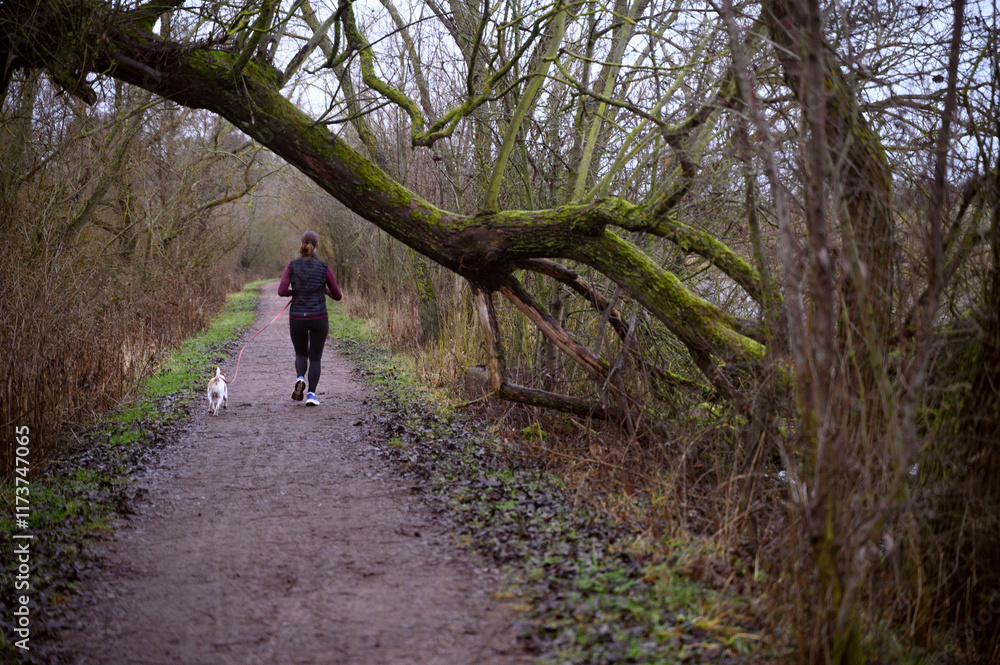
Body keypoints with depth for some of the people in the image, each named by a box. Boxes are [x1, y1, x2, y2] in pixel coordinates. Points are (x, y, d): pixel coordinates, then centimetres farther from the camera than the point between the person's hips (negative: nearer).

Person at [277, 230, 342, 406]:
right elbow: (337, 296, 3)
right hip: (319, 319, -1)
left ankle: (300, 379, -9)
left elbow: (282, 291, -12)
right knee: (315, 358, 11)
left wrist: (294, 292, 11)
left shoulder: (292, 266, -2)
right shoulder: (324, 268, -4)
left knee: (301, 355, 21)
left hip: (297, 319, 1)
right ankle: (311, 394, -6)